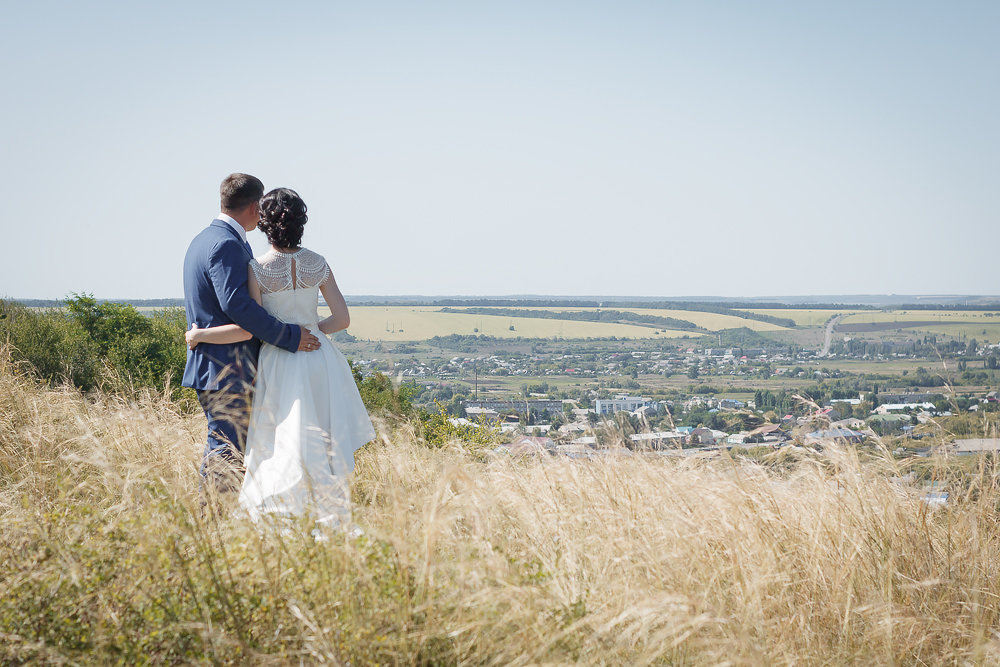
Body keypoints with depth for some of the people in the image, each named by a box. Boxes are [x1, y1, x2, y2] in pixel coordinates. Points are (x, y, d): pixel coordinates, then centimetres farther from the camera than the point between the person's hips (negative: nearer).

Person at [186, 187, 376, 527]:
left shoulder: (257, 269, -12)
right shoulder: (318, 264, -1)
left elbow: (247, 329, -15)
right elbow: (342, 319, 2)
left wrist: (200, 334, -4)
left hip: (279, 363, -3)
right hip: (319, 359, 3)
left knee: (281, 447, 5)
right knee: (324, 442, 12)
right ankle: (333, 520, 16)